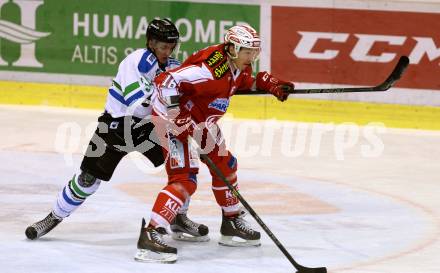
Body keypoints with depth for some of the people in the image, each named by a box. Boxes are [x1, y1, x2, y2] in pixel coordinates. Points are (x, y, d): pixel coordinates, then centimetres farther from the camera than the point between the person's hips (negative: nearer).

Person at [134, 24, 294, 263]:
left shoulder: (239, 65, -1)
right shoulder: (210, 71, -32)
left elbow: (243, 81, 25)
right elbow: (166, 83, -36)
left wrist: (267, 83, 10)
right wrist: (180, 119, -41)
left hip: (201, 120, 10)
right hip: (174, 117, -10)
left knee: (225, 164, 20)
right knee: (184, 179, -21)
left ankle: (232, 224, 37)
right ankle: (150, 235, -27)